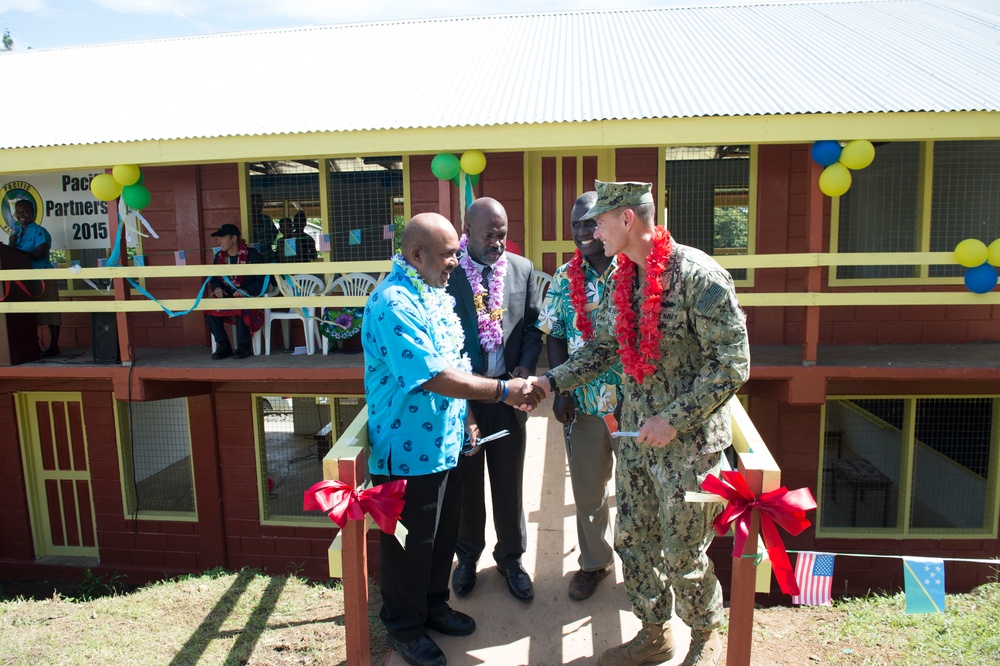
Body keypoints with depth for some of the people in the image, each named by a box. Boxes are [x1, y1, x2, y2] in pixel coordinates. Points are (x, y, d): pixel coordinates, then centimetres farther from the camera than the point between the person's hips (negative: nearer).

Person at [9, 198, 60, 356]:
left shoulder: (39, 231, -6)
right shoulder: (16, 232, 16)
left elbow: (41, 253, -18)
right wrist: (12, 244, -3)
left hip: (42, 277, -8)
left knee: (49, 312, -4)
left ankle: (54, 346, 1)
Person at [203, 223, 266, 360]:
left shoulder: (252, 254, -4)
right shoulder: (219, 256, 13)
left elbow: (261, 281, -8)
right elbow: (214, 279, 17)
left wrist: (247, 291, -24)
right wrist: (216, 288, -8)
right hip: (226, 298, 5)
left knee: (242, 309, -38)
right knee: (209, 311, -24)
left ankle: (243, 346, -17)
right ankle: (223, 346, -10)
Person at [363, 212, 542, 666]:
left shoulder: (436, 296, 9)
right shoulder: (394, 303, -23)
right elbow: (434, 377, -29)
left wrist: (466, 420, 14)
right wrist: (503, 390, -23)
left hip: (445, 443, 9)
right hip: (408, 450, -9)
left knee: (442, 534, 22)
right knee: (410, 543, 9)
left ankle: (433, 606, 43)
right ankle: (403, 627, 31)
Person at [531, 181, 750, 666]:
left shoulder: (698, 275, -18)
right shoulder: (624, 279, 5)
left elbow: (732, 364, -19)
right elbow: (603, 347, 13)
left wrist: (674, 419, -20)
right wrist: (550, 382, 2)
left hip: (689, 441, -7)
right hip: (635, 437, 7)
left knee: (683, 557, 8)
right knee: (632, 542, 16)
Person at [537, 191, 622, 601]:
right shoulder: (564, 279, 2)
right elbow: (555, 337, 5)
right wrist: (561, 389, -5)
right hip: (583, 401, 3)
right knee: (587, 489, 16)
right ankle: (594, 561, 38)